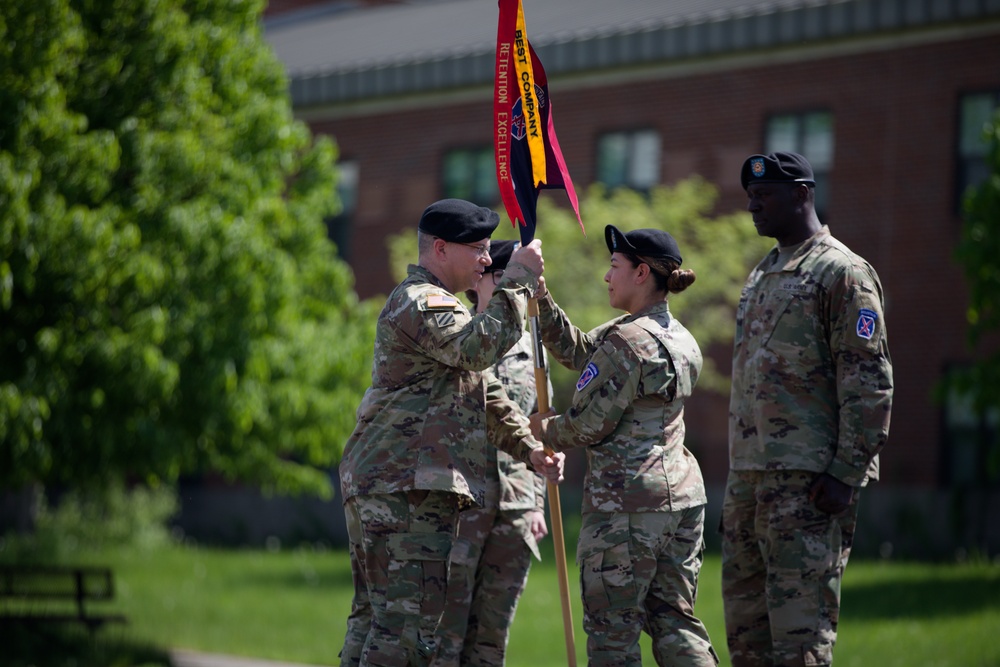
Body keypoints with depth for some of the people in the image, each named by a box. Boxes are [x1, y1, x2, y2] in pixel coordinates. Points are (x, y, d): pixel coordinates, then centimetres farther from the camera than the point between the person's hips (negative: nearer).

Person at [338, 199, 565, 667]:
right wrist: (518, 281, -20)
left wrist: (531, 450, 15)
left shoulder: (442, 307, 26)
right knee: (407, 626, -14)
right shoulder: (417, 303, -9)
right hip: (404, 489, -11)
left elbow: (487, 394, 27)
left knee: (375, 618, 11)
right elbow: (478, 347, -27)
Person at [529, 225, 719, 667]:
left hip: (625, 501, -9)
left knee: (612, 629, 0)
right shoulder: (681, 340, 13)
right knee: (674, 619, 12)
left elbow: (587, 425, -13)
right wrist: (541, 298, 14)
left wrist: (546, 431, 7)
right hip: (682, 493, 9)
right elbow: (578, 351, 19)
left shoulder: (627, 341, -15)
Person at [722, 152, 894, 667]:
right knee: (745, 624, 9)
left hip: (808, 480, -9)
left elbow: (869, 384, -12)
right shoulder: (762, 274, 20)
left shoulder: (842, 272, -7)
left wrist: (846, 474, -18)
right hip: (750, 472, 9)